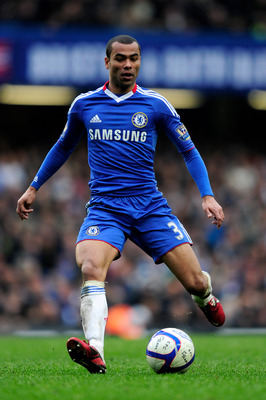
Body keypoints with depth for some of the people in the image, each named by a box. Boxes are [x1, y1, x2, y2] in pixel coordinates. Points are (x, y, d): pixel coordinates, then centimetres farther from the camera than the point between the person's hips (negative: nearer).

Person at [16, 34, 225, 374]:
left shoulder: (155, 105, 2)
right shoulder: (84, 105, 7)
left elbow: (189, 151, 8)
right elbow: (63, 147, 25)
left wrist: (207, 196, -4)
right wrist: (34, 187, 24)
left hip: (149, 206, 0)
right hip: (104, 207, 0)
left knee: (195, 282, -4)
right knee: (91, 268, -30)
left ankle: (205, 299, 35)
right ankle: (95, 352, -43)